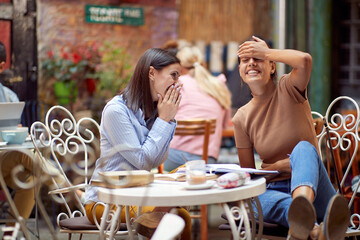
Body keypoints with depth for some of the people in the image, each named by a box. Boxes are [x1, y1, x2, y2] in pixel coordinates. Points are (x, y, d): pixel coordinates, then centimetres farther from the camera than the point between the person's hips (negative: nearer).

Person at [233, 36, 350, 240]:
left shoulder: (288, 89, 1)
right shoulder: (242, 118, 7)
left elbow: (305, 60, -24)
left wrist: (267, 52, -8)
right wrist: (279, 166, -8)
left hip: (313, 185, -2)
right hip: (275, 188, 2)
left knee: (303, 148, -34)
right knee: (256, 200, -35)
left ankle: (302, 210, -70)